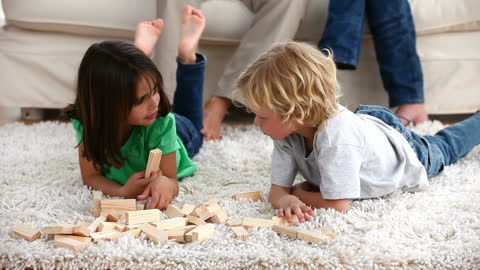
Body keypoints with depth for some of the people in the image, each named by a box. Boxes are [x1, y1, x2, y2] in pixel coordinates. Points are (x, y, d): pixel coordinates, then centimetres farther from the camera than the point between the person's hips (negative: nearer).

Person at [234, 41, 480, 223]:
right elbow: (277, 189, -27)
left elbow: (338, 204, -46)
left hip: (410, 155, -3)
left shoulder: (337, 138, -51)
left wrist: (298, 192, -31)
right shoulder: (286, 131, -32)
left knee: (444, 148, 29)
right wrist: (286, 200, -50)